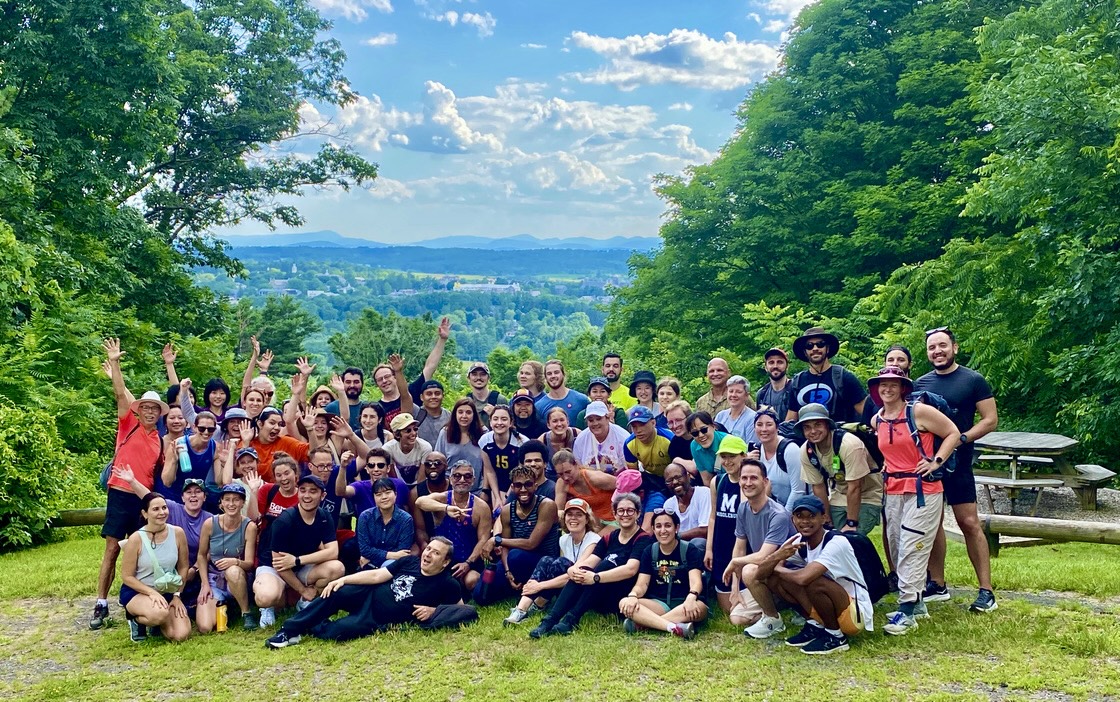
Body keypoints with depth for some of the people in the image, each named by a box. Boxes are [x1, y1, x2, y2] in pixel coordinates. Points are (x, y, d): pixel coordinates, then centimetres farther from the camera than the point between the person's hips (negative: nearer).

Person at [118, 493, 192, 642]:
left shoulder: (177, 533, -7)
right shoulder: (136, 539, -16)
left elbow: (183, 567, 4)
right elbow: (127, 577, -11)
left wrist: (177, 595, -3)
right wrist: (152, 592, -21)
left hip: (167, 593, 4)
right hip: (136, 591, -4)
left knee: (181, 635, -16)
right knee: (160, 614, -38)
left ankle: (154, 622, 17)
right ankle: (136, 619, -1)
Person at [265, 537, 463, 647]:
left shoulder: (446, 584, -8)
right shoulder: (410, 561, 4)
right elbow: (376, 575, 2)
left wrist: (433, 610, -16)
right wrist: (343, 580, -8)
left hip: (379, 619, -5)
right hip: (368, 596, 5)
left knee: (338, 631, -28)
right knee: (334, 594, -18)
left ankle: (310, 629, 4)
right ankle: (289, 630, -7)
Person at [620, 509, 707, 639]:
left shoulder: (690, 550, 0)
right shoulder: (649, 552, 9)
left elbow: (695, 581, -14)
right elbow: (642, 583, 0)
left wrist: (691, 598, -38)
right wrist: (633, 595, -25)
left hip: (683, 604, -2)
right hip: (658, 604, 2)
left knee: (699, 608, -38)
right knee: (624, 603, -26)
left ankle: (641, 624, -35)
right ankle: (674, 627, -44)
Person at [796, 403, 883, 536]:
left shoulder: (849, 444, -29)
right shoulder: (806, 451, -10)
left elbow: (855, 487, -25)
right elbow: (818, 487, -2)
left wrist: (851, 523, -22)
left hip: (867, 497, -5)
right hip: (838, 497, 6)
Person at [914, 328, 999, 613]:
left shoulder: (973, 380, -2)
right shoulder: (920, 384, 9)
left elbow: (991, 419, -5)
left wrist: (960, 439, -17)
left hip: (957, 463, -4)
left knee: (969, 523, -6)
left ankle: (986, 591, -1)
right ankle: (937, 585, 19)